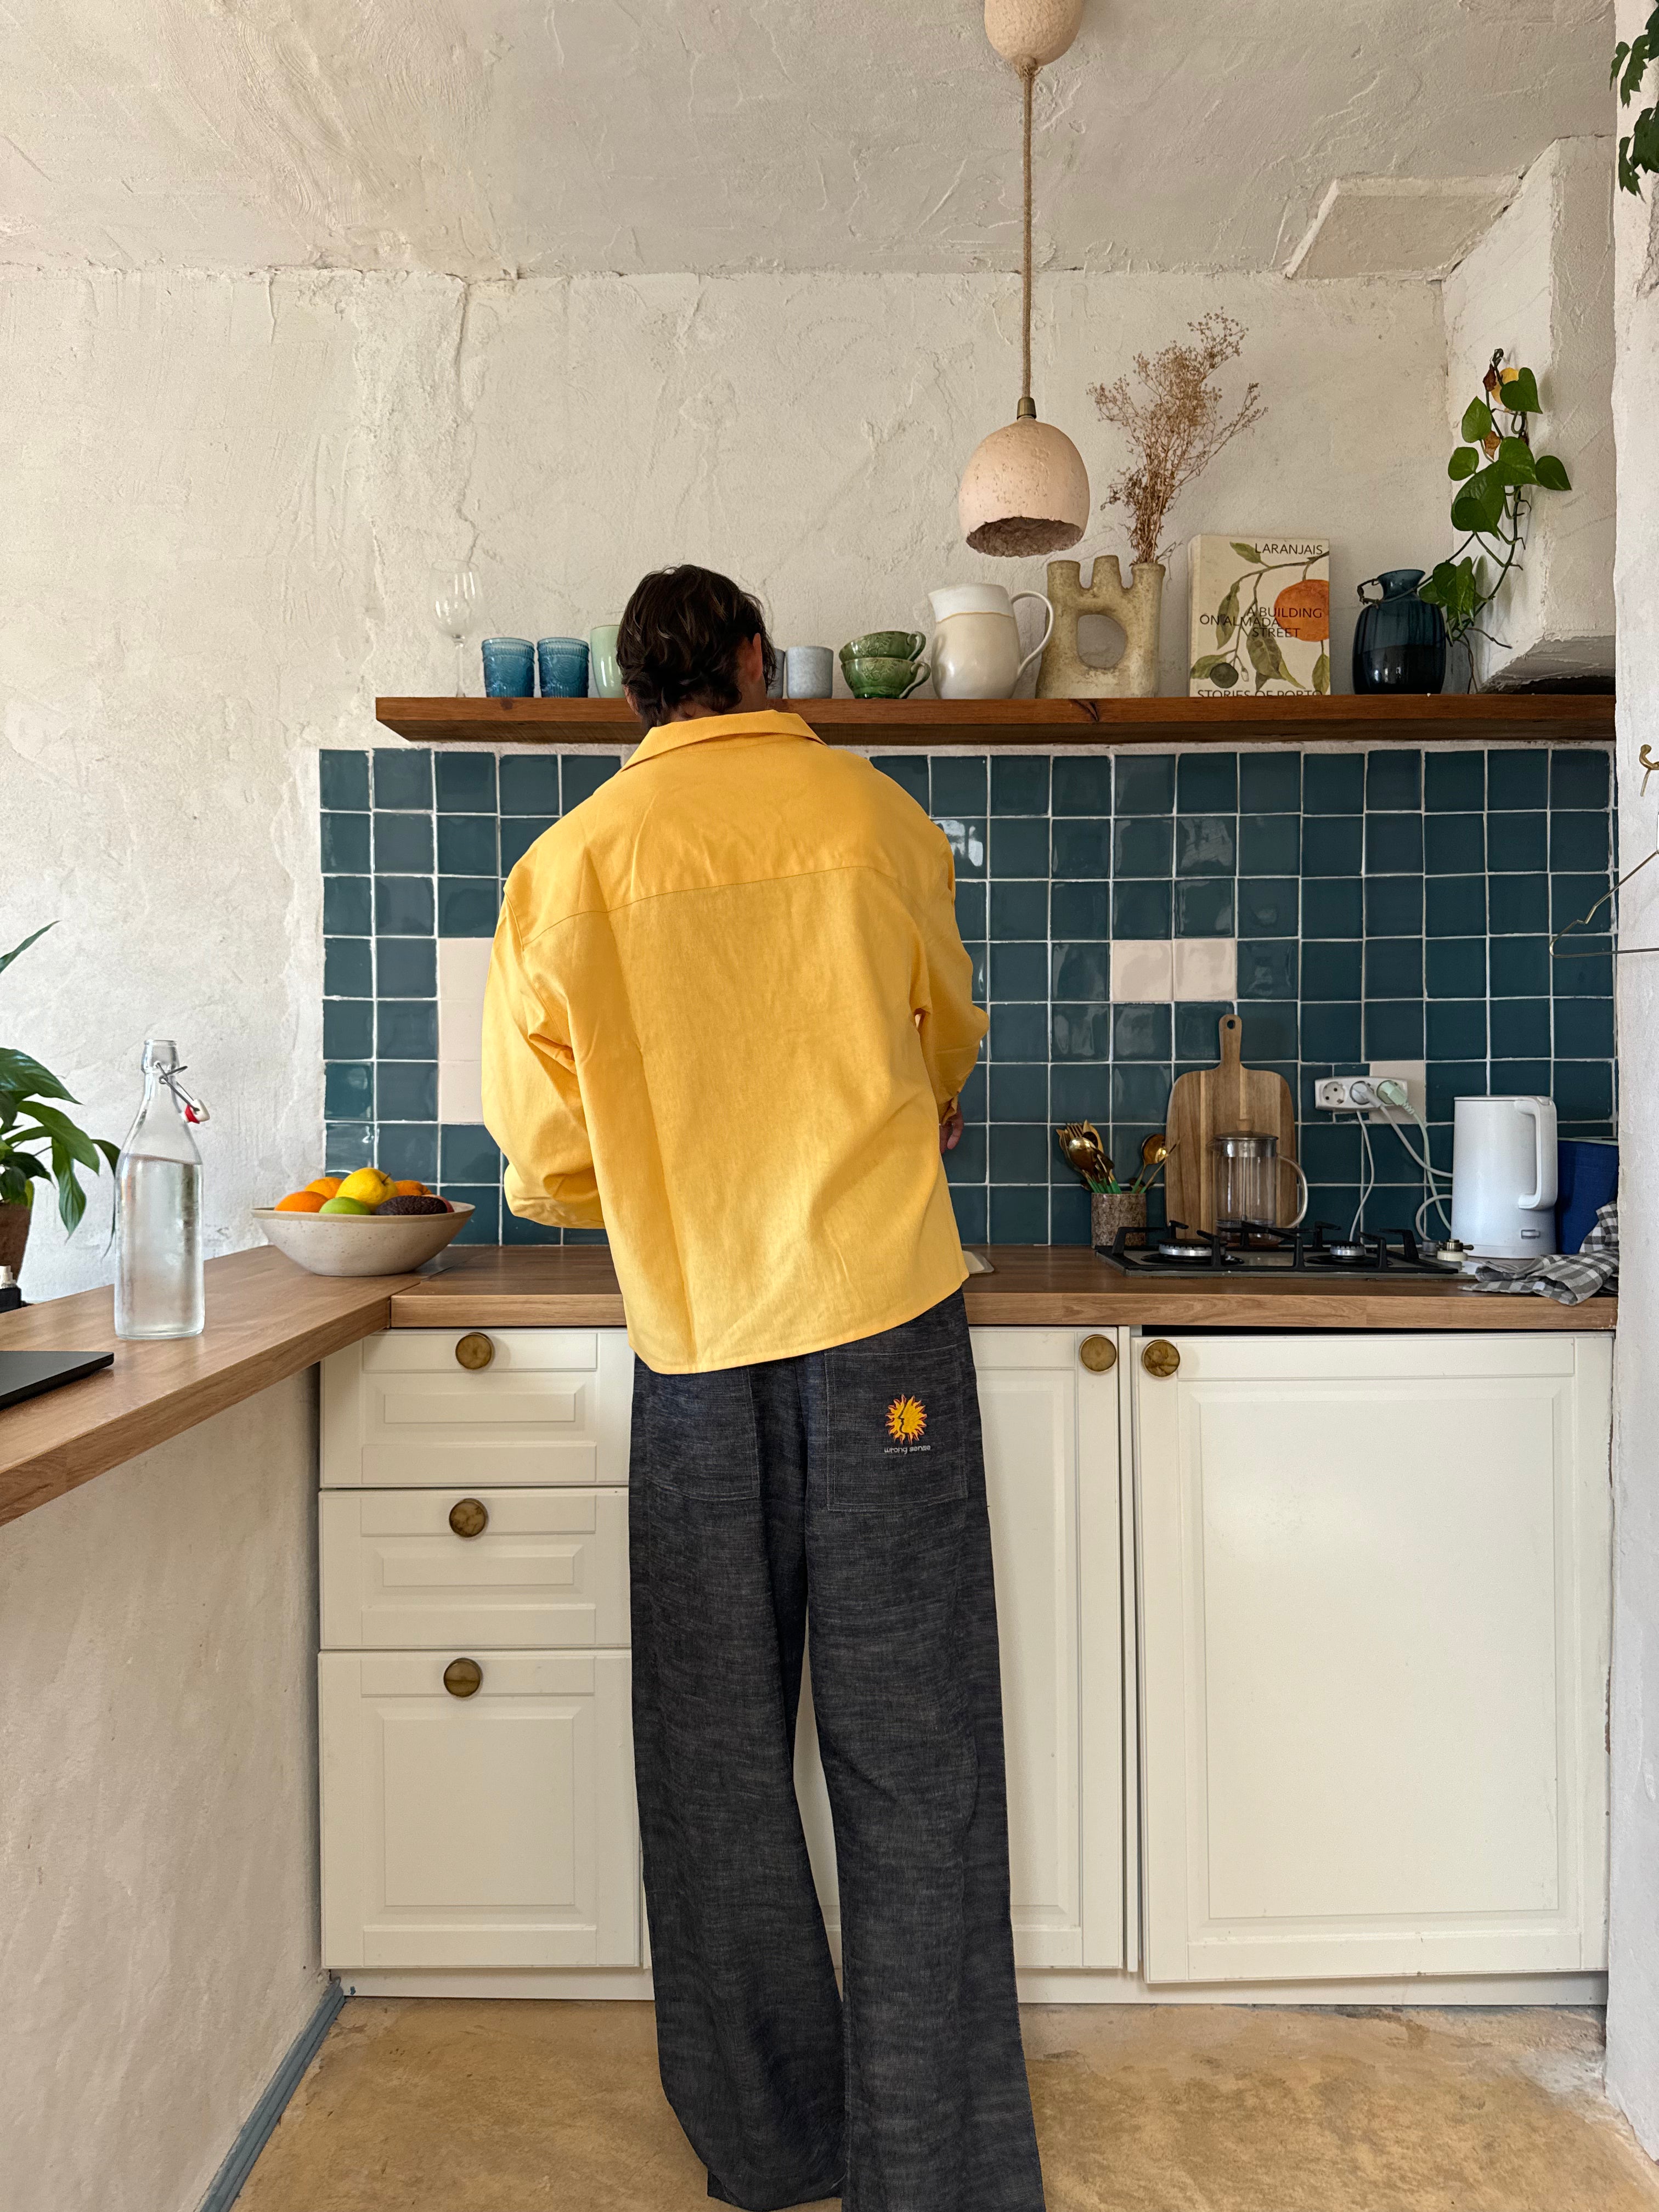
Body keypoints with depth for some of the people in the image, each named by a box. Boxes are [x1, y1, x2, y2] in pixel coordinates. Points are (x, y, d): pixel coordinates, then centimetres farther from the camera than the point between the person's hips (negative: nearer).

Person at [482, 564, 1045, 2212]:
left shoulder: (566, 867, 1)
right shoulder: (875, 815, 3)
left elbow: (548, 1166, 2)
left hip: (695, 1351, 1)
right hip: (883, 1325, 0)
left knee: (718, 1755, 15)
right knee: (910, 1759, 7)